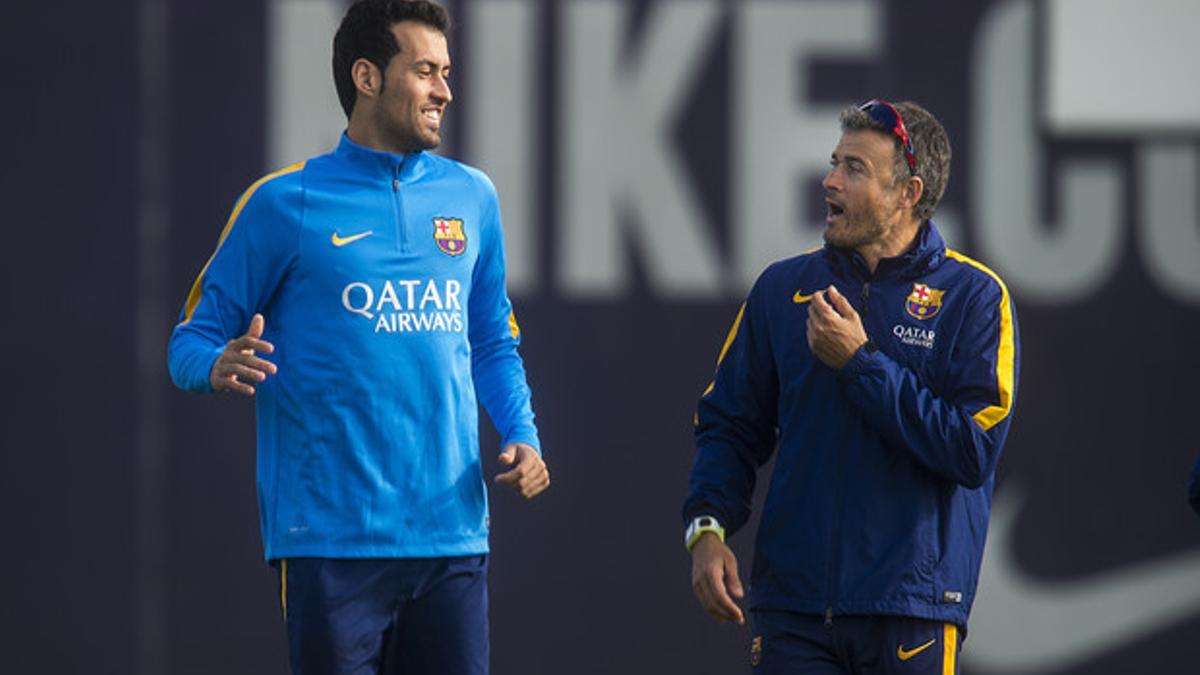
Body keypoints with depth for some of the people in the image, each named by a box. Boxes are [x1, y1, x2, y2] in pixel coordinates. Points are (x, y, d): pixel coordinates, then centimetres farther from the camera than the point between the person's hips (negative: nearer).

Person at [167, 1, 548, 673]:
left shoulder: (472, 197, 14)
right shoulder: (285, 203, 0)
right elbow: (193, 339, 3)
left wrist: (522, 436, 6)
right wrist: (219, 367, -20)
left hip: (453, 535, 4)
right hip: (331, 537, -4)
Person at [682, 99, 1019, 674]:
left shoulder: (973, 297, -2)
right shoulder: (784, 288, 10)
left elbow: (974, 450, -11)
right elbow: (730, 425, 12)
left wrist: (861, 363, -11)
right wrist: (707, 528, -5)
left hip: (912, 613, -2)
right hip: (794, 606, 2)